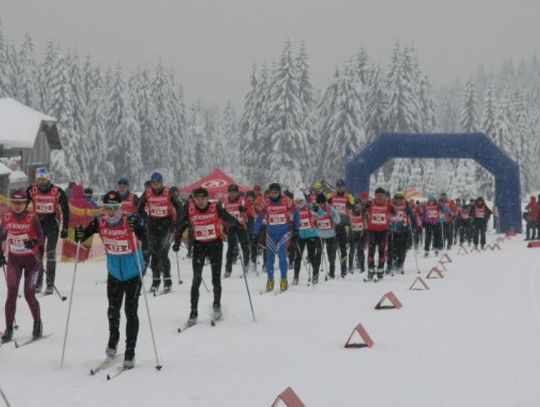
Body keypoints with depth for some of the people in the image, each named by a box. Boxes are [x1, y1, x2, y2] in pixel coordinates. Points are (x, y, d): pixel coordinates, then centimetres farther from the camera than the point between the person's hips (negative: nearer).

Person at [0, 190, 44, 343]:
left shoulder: (32, 218, -11)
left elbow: (41, 237, -11)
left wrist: (34, 243, -31)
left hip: (30, 259, -3)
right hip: (14, 260, 3)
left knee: (29, 293, -5)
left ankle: (37, 324, 15)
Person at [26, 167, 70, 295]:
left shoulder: (58, 192, -7)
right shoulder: (31, 191, -2)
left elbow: (65, 210, -1)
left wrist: (65, 228, -2)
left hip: (53, 225, -3)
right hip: (38, 225, 3)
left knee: (51, 254, -9)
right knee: (37, 254, 4)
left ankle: (50, 284, -6)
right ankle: (38, 283, 15)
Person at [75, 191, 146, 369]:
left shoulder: (131, 220, -23)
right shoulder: (100, 222, -12)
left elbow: (143, 237, -35)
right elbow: (83, 236, -6)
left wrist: (136, 228, -54)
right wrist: (79, 235, -29)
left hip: (133, 273, -4)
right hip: (114, 273, 4)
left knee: (131, 311, -5)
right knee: (113, 309, 15)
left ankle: (130, 352, 4)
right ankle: (113, 339, 42)